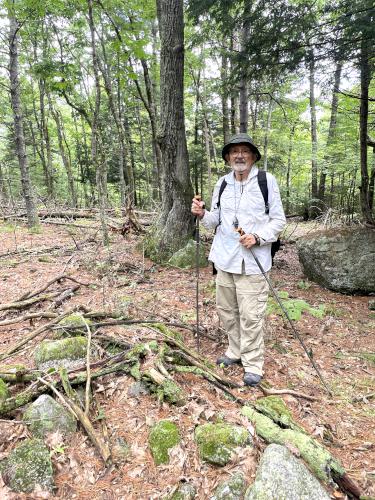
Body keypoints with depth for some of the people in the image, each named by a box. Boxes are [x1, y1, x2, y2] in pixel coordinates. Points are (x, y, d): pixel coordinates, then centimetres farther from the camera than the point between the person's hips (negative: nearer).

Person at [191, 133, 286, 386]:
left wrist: (257, 237, -17)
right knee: (227, 310, 15)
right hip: (225, 259, 5)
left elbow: (279, 220, -2)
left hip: (252, 262, -5)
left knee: (251, 316, -1)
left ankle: (253, 364, 17)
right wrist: (202, 214, -7)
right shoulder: (222, 183, 10)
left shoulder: (267, 181, -3)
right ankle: (236, 351, 34)